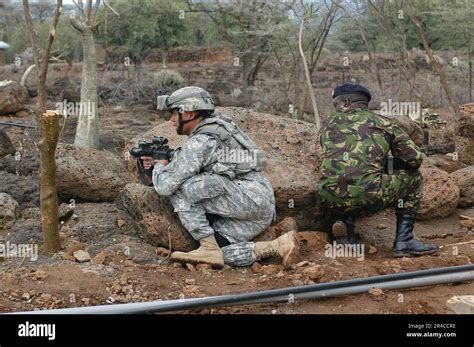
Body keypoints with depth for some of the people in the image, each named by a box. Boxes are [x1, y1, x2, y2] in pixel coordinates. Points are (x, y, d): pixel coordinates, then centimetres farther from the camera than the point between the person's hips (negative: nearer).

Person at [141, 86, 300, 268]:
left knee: (179, 188, -12)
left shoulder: (199, 142, -12)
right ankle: (279, 246, 0)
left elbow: (165, 185, -13)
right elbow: (182, 169, 31)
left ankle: (209, 248, -10)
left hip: (250, 197, -10)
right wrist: (159, 161, 17)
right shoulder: (213, 129, 18)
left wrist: (159, 167, 9)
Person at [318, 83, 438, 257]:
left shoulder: (331, 121, 21)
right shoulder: (382, 122, 16)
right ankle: (403, 240, 16)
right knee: (413, 177, 23)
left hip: (331, 200, 3)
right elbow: (415, 158, 10)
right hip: (368, 196, -3)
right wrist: (390, 164, 31)